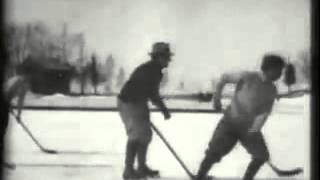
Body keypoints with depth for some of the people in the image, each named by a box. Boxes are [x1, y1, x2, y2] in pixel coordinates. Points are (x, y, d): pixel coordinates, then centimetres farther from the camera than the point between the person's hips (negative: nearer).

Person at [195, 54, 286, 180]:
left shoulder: (272, 91, 0)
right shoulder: (247, 77, -15)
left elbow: (264, 112, -6)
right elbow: (225, 77, -2)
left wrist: (254, 130, -19)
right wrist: (217, 96, -2)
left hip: (249, 127, 5)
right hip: (230, 121, -5)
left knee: (262, 156, 0)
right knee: (214, 152, -14)